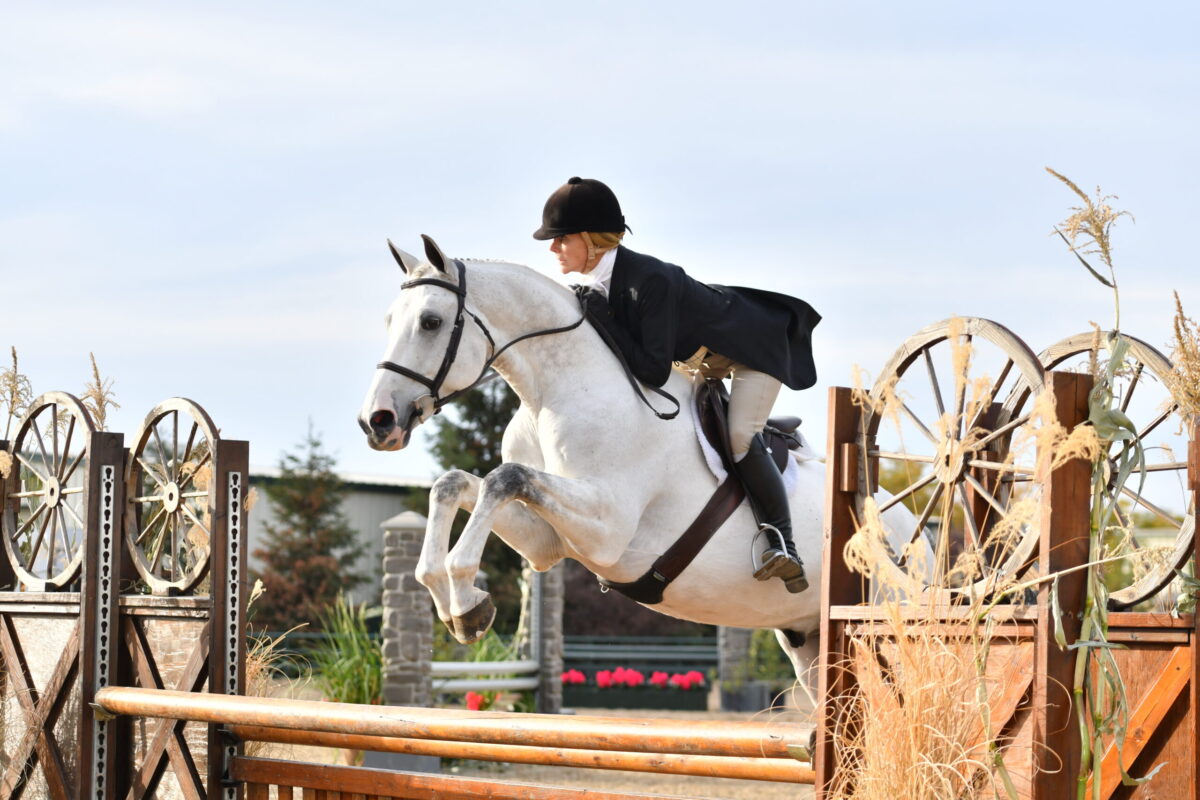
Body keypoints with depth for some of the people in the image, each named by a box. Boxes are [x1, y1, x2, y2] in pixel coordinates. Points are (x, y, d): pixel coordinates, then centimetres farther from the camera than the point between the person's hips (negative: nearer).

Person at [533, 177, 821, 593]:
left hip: (755, 345, -9)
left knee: (740, 438, -26)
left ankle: (782, 544, -17)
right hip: (703, 357, 10)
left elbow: (654, 371, -39)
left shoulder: (649, 280, -38)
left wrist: (604, 318, -38)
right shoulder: (600, 283, -12)